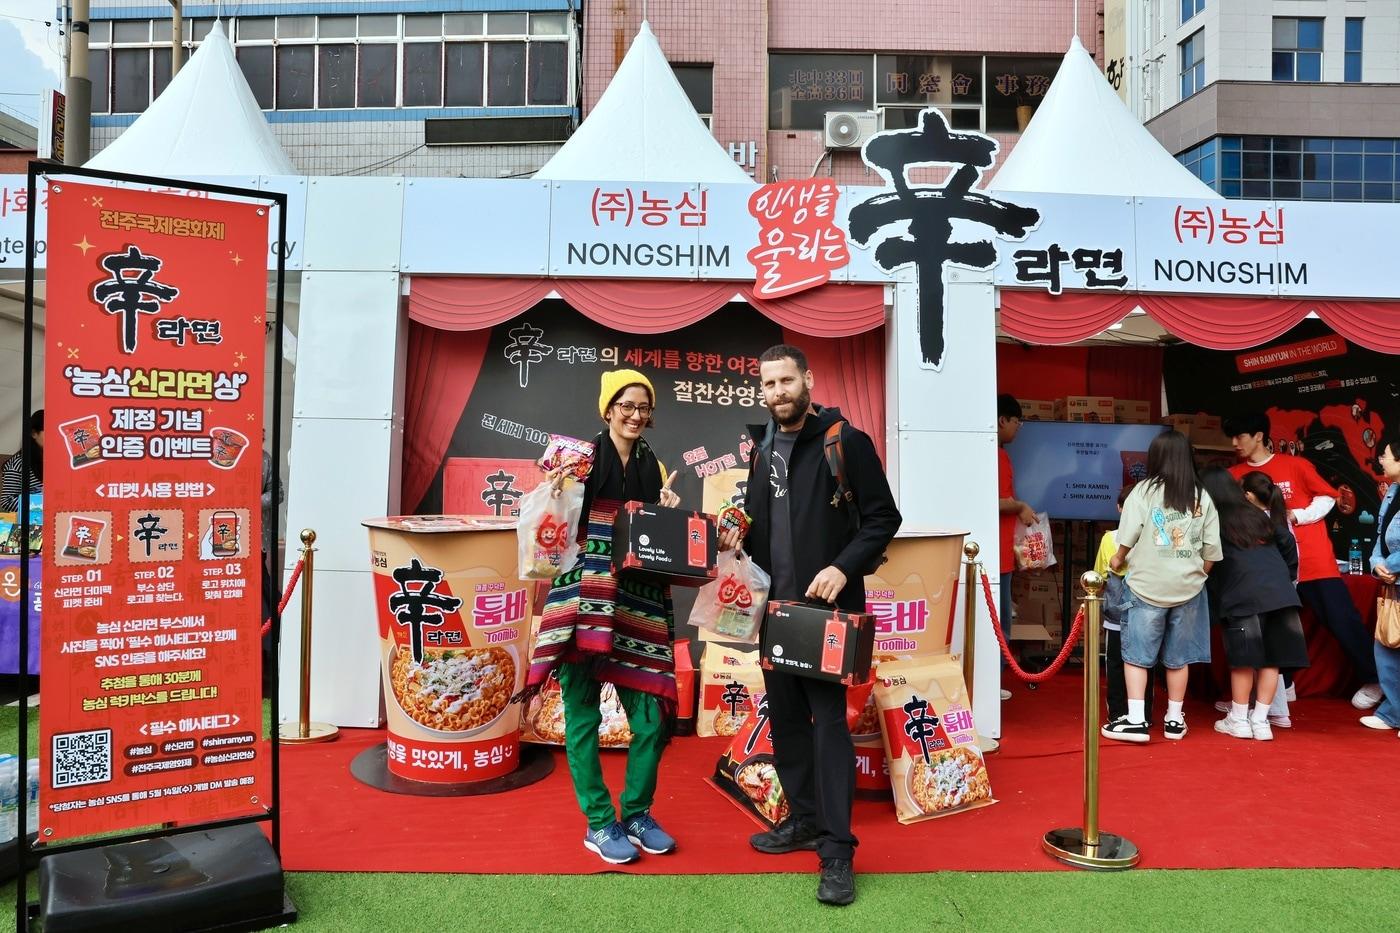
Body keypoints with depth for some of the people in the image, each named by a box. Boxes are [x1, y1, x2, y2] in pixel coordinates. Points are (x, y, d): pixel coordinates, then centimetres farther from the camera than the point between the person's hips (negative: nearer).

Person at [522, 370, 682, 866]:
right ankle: (599, 824, 15)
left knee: (652, 713, 2)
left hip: (639, 602, 4)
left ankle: (637, 812, 22)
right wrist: (558, 488, -17)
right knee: (583, 713, 1)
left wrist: (671, 516, -1)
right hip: (585, 598, -3)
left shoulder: (655, 469, 15)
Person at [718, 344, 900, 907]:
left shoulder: (845, 441, -8)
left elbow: (883, 518, -8)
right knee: (784, 716, 13)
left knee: (828, 720, -5)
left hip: (825, 605, -7)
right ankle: (805, 819, 28)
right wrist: (737, 535, 0)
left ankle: (836, 850, 1)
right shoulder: (759, 446, 12)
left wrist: (843, 567, -20)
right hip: (774, 604, 7)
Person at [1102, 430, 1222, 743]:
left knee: (1136, 654, 3)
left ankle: (1135, 720, -1)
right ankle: (1174, 720, 21)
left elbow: (1128, 536, -7)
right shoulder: (1202, 497, 2)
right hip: (1188, 588, 3)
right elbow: (1212, 548, 3)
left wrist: (1119, 560, 12)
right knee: (1178, 657, 12)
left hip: (1147, 586, -3)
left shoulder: (1145, 491, -5)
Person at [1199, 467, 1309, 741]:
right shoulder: (1256, 515, 19)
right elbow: (1288, 542, 23)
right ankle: (1260, 720, 12)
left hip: (1244, 597, -5)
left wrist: (1214, 605, 10)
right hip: (1280, 593, 5)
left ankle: (1238, 720, 10)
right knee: (1271, 658, 8)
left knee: (1244, 659, 2)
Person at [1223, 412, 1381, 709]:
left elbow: (1327, 496, 2)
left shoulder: (1294, 465, -2)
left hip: (1314, 559, -2)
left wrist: (1297, 516, -10)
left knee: (1343, 620, 4)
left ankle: (1372, 680, 20)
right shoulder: (1235, 476, 2)